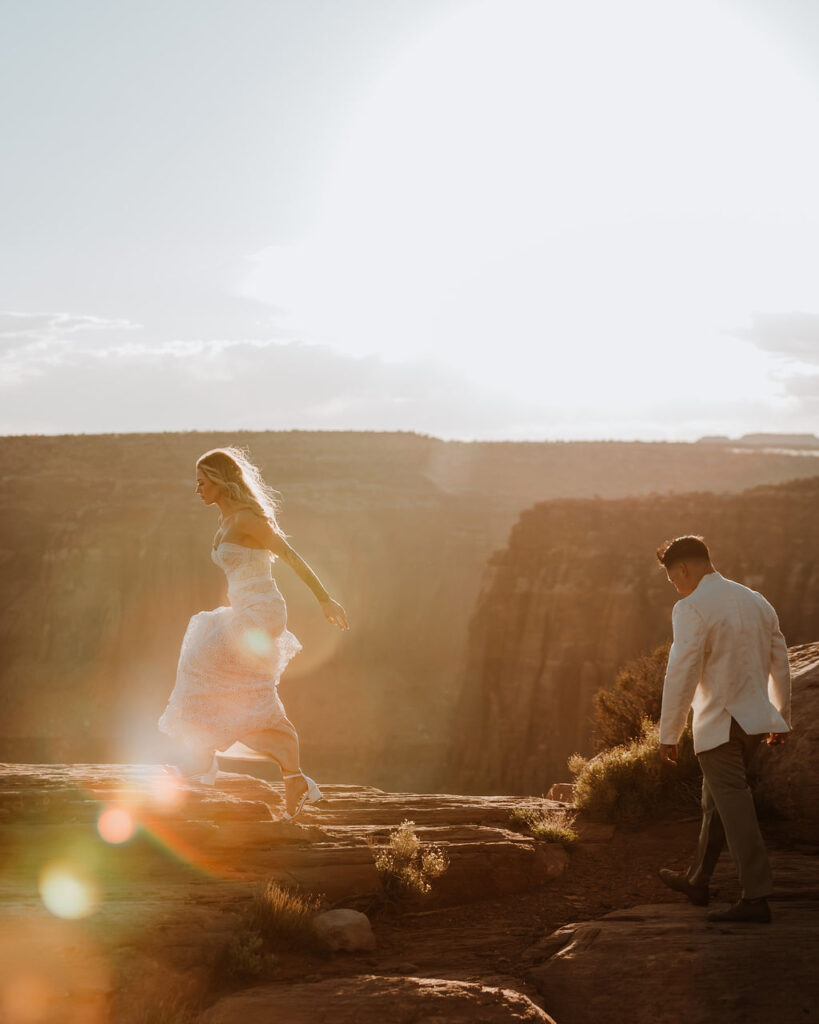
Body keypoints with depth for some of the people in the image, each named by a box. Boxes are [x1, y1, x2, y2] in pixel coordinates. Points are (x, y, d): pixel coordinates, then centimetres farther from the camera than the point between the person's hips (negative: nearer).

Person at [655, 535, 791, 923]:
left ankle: (755, 898, -7)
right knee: (715, 802, 20)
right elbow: (780, 664, 16)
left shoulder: (692, 608, -14)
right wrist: (781, 719, 24)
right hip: (754, 719, 8)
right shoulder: (757, 602, 10)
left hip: (717, 724, -8)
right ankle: (697, 881, 32)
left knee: (734, 806, -5)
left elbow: (681, 675, -17)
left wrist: (668, 734, -12)